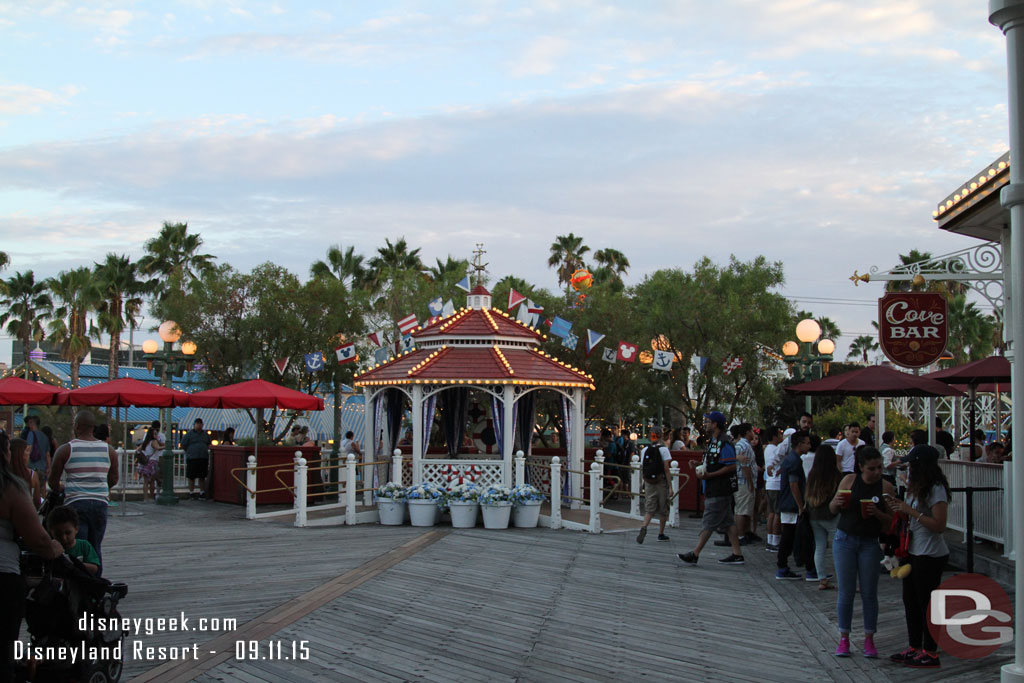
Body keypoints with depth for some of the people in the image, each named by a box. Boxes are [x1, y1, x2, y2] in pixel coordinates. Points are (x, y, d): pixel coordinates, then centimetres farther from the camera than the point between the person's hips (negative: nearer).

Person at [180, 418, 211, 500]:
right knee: (191, 477, -1)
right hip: (192, 459, -4)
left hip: (204, 458, 4)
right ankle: (191, 493, 7)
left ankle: (202, 493, 13)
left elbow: (208, 444, 28)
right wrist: (189, 452, 6)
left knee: (202, 477, 7)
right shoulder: (189, 434, 0)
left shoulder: (205, 434, 14)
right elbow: (183, 445, 3)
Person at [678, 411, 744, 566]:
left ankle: (695, 554, -4)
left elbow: (731, 466, -22)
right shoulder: (712, 442, 15)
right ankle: (737, 555, 14)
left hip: (719, 491, -10)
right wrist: (698, 464, 7)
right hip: (714, 489, 10)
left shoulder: (724, 444, -17)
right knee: (728, 522, 11)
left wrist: (709, 475, -23)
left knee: (708, 524, -6)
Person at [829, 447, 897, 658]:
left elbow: (891, 521, -3)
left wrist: (878, 513, -22)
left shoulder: (886, 487, -4)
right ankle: (844, 639, 12)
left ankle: (869, 640, 15)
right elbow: (833, 509, 7)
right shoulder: (849, 480, -1)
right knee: (846, 592, 3)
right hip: (845, 540, 0)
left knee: (869, 593, 4)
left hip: (870, 544, 0)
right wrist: (836, 503, -15)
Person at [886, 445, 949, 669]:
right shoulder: (917, 488, 12)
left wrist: (911, 511, -22)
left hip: (930, 556, -10)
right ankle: (914, 647, 24)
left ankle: (930, 653, 6)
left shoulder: (936, 490, -17)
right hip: (913, 553, 10)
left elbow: (939, 525, -22)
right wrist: (899, 506, 1)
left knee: (927, 604, -3)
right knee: (910, 601, 14)